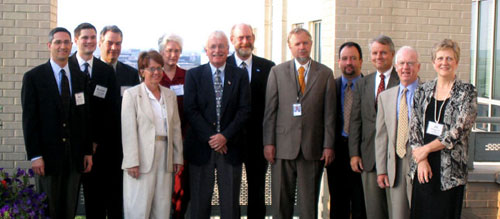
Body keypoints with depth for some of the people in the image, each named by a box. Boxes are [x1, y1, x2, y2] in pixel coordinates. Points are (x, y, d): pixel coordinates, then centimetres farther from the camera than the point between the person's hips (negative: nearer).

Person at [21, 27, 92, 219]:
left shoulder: (80, 78, 11)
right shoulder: (33, 77, -2)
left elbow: (85, 117, 12)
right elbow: (29, 119, -6)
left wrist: (88, 152, 8)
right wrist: (35, 156, -11)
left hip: (75, 157, 4)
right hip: (48, 156, -4)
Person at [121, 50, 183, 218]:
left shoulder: (170, 95, 14)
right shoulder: (131, 94, -2)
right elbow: (129, 130, -8)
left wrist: (177, 157, 11)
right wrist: (132, 162, -13)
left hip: (165, 158, 5)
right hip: (142, 160, -5)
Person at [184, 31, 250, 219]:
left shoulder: (240, 76, 6)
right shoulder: (193, 75, 4)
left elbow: (244, 110, 0)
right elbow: (190, 110, -4)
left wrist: (225, 136, -12)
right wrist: (210, 137, -12)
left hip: (230, 146, 1)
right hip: (201, 147, -1)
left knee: (230, 202, 6)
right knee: (199, 201, 6)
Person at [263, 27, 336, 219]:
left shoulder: (325, 73, 7)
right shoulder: (277, 72, 7)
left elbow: (329, 113, 5)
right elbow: (270, 110, 4)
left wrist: (328, 145, -1)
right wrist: (268, 142, -3)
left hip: (313, 148, 0)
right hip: (283, 147, 0)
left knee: (309, 201, 5)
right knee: (281, 200, 5)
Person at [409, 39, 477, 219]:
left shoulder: (467, 93, -2)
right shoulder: (423, 91, 9)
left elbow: (459, 130, -10)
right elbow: (414, 127, 5)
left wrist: (426, 149, -8)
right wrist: (421, 160, -6)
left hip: (450, 169, -3)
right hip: (422, 168, 3)